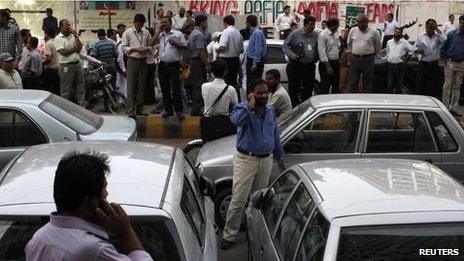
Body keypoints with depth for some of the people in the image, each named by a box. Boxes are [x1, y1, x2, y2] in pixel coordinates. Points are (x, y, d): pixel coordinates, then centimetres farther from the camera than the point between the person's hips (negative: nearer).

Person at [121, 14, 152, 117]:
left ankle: (140, 108, 17)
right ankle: (131, 109, -1)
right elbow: (124, 47, -3)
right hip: (132, 61, -4)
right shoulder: (127, 33, 0)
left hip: (143, 61, 4)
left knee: (142, 85, 8)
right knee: (131, 86, -4)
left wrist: (147, 48, -7)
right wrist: (135, 49, -15)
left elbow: (151, 45, 15)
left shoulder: (146, 33, 9)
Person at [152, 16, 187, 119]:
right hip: (162, 65, 5)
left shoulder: (178, 34, 2)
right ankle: (168, 110, 17)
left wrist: (175, 43, -15)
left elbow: (185, 47, -1)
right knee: (165, 89, 8)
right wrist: (159, 31, 5)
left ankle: (179, 110, 1)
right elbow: (152, 43, 2)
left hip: (174, 65, -5)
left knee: (176, 89, -6)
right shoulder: (160, 35, 16)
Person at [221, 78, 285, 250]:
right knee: (238, 200, -5)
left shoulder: (270, 111, 9)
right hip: (246, 160, -5)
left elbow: (275, 135, 19)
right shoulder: (243, 108, -10)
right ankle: (229, 235, 4)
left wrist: (279, 157, 20)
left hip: (266, 160, 5)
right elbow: (236, 120, -36)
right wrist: (250, 106, -33)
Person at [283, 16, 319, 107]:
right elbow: (285, 45, 1)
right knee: (293, 88, 0)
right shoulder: (295, 34, -2)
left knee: (308, 89, 8)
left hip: (310, 66, 4)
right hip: (297, 65, -3)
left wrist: (316, 58, 4)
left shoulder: (316, 35, 8)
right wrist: (291, 54, -14)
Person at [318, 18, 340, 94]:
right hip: (327, 63, -8)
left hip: (336, 62, 8)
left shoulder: (335, 34, 12)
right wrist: (328, 66, -21)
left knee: (336, 86, 13)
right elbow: (322, 52, -19)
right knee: (325, 87, -6)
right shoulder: (323, 35, -14)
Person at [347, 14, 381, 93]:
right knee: (353, 82, 3)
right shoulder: (353, 30, 5)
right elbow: (349, 43, 21)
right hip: (355, 59, 2)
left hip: (368, 60, -2)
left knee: (367, 83, 3)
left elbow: (378, 46, 11)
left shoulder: (373, 32, -2)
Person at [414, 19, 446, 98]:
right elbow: (414, 48, 9)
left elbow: (444, 39, -23)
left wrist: (436, 28, -16)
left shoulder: (437, 37, 0)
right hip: (423, 64, 1)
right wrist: (417, 51, -15)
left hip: (434, 65, -1)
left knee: (434, 86, 4)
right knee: (419, 85, 4)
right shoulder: (421, 36, 6)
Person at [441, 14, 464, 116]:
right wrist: (446, 59, -3)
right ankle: (445, 107, 3)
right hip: (451, 63, -2)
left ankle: (453, 108, 16)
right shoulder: (451, 34, -3)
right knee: (447, 86, -2)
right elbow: (443, 48, 2)